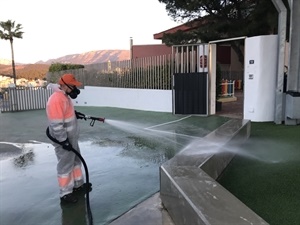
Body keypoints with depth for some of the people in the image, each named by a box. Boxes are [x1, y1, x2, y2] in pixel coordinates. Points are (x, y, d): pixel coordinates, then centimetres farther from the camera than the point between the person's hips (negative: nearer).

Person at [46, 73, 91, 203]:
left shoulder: (65, 96, 6)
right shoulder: (56, 100, -26)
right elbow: (56, 124, -27)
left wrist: (75, 114, 6)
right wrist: (63, 141, -24)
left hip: (71, 138, 10)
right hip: (63, 140, -10)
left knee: (76, 160, 21)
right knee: (65, 165, 3)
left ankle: (78, 184, 38)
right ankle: (65, 193, 19)